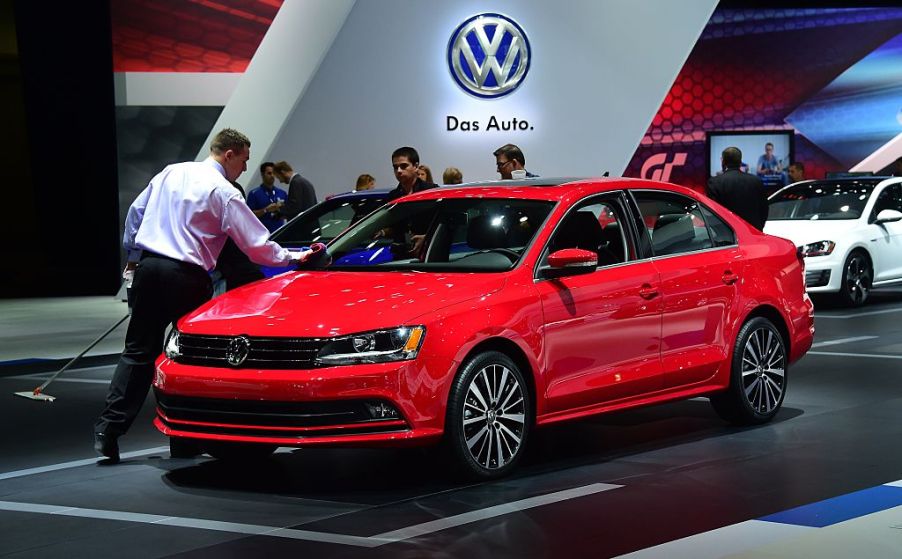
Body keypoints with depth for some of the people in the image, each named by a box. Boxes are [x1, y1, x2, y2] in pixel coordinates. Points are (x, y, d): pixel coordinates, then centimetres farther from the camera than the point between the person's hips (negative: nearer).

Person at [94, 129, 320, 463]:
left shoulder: (172, 172, 13)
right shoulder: (224, 193, -6)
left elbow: (136, 211, 19)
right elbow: (256, 245, -6)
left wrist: (133, 253, 29)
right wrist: (293, 258, 7)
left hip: (148, 267, 6)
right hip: (186, 277, -6)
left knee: (138, 351, 8)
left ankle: (108, 428, 0)